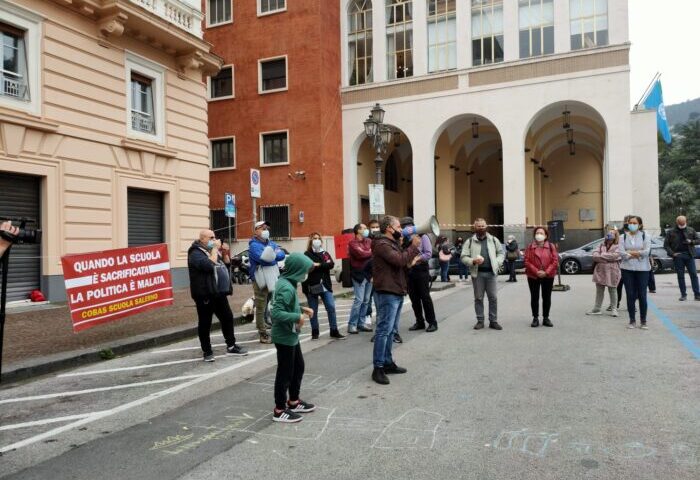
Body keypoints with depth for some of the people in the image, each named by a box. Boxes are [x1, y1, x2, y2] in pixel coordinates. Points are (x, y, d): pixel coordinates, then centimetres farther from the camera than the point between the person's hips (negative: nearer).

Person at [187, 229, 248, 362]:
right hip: (205, 295, -9)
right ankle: (207, 351, 13)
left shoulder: (212, 250, 18)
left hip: (219, 293, 9)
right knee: (205, 323, 2)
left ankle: (231, 347, 23)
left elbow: (227, 264, 22)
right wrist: (215, 249, -19)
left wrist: (225, 253, 4)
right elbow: (209, 266, -28)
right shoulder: (196, 253, -11)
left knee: (228, 318, 12)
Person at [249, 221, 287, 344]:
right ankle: (263, 335, 5)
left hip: (274, 279, 7)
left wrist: (272, 255, -15)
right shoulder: (254, 245, -8)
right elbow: (263, 259, -23)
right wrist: (275, 258, -5)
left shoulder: (271, 244, 16)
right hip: (261, 281, -7)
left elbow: (282, 255, 4)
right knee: (261, 309, -1)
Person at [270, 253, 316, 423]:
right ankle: (280, 410, 17)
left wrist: (302, 309, 6)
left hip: (291, 335, 10)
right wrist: (298, 317, -26)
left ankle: (294, 402, 35)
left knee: (298, 367, 21)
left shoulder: (286, 283, 5)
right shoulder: (286, 288, -26)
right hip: (284, 337, -10)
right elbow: (276, 313, -32)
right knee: (285, 372, 3)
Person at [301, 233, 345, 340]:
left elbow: (331, 264, -6)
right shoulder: (307, 254, -1)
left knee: (331, 307, 0)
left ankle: (334, 331, 8)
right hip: (312, 286, -3)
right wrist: (324, 265, -13)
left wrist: (318, 265, -15)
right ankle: (315, 332, 18)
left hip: (325, 285, 3)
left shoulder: (325, 253, 12)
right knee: (313, 310, 6)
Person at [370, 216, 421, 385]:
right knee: (384, 330, -9)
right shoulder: (382, 244, -14)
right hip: (387, 293, -10)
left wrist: (411, 262, 5)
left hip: (397, 292, 10)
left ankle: (388, 363, 21)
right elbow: (399, 260, -24)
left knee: (391, 330, 13)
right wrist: (413, 246, -14)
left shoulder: (392, 243, 19)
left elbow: (401, 263, 24)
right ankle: (378, 368, -6)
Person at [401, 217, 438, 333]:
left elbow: (428, 254, -10)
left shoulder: (422, 236, -5)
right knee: (414, 298, 10)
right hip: (409, 271, 5)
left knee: (425, 297, 0)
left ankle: (432, 322, 11)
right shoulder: (404, 239, 6)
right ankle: (419, 322, 23)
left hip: (421, 270, -5)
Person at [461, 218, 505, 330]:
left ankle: (493, 321, 13)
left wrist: (497, 263, -3)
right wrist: (473, 261, -17)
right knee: (478, 298, 5)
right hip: (477, 273, -1)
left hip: (491, 272, 1)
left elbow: (501, 253, 14)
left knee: (493, 297, 3)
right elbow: (464, 257, 0)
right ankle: (480, 321, 15)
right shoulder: (470, 241, 3)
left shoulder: (493, 239, 8)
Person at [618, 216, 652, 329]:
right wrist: (637, 254, -13)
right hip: (627, 269, 1)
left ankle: (643, 321, 13)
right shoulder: (623, 237, 7)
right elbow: (621, 252, -5)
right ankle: (632, 321, 13)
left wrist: (630, 253, -11)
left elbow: (647, 251, -10)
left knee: (642, 295, 1)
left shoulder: (645, 236, 3)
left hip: (642, 269, -1)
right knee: (630, 295, 4)